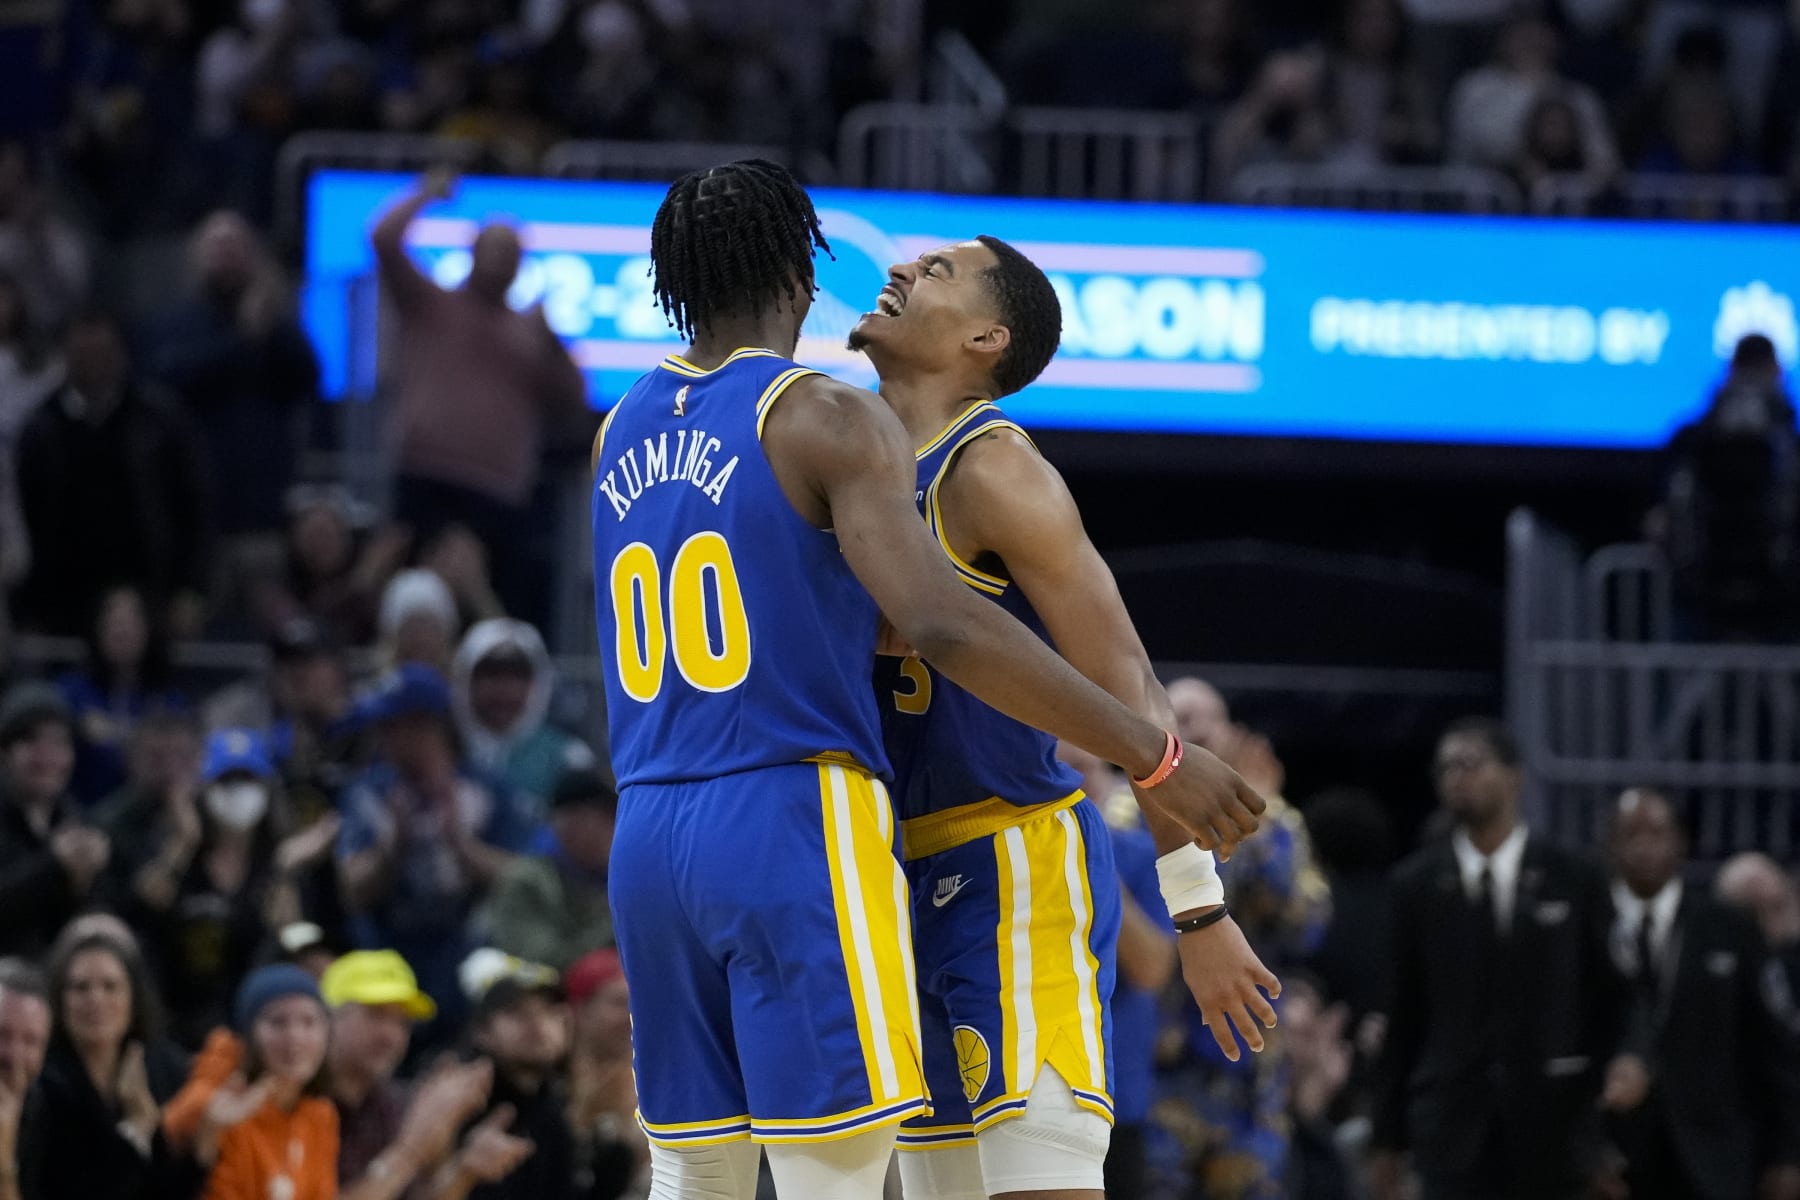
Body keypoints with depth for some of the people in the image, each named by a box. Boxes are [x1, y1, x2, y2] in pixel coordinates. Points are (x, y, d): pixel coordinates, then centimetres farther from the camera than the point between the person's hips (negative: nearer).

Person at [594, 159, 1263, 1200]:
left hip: (649, 841, 7)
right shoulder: (828, 419, -8)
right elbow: (941, 624, -19)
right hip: (796, 834, -7)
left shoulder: (623, 433, 14)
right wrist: (1157, 759, -18)